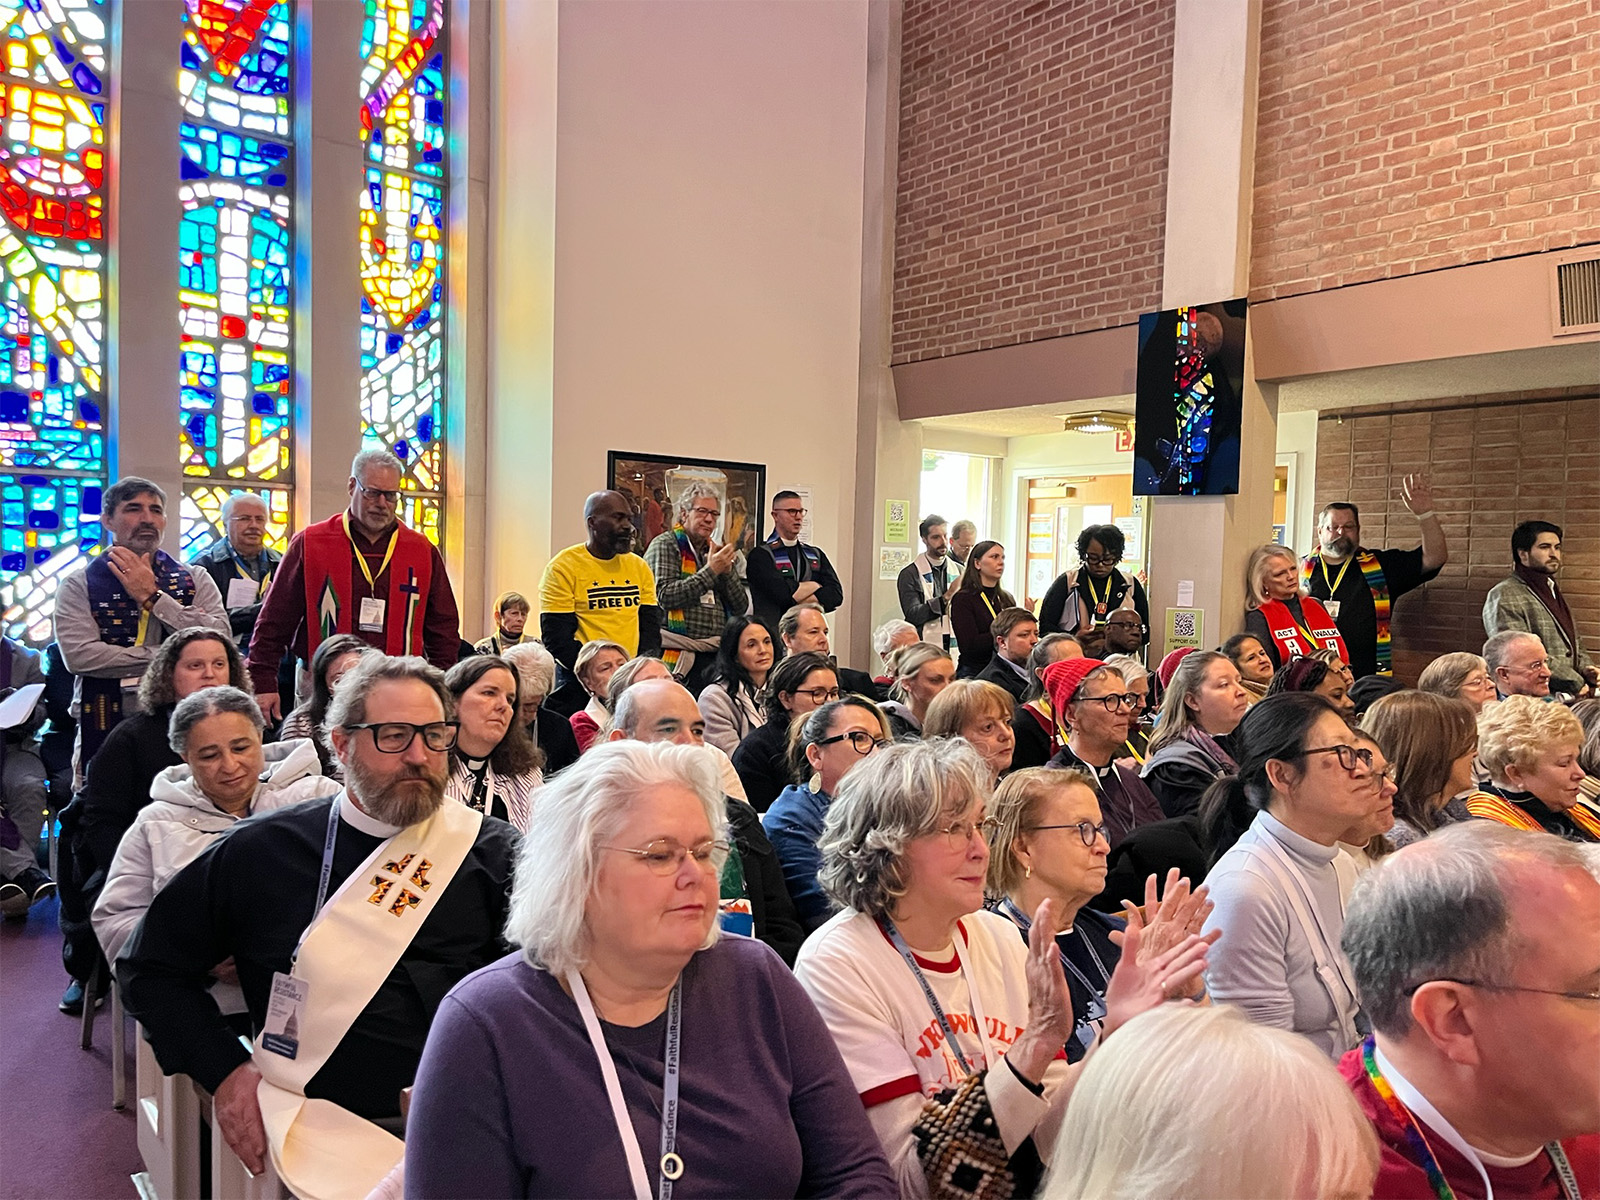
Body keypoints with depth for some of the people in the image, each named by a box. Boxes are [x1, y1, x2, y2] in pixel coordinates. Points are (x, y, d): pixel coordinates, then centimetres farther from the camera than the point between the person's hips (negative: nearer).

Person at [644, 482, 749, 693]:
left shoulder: (718, 552, 19)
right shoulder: (665, 546, 2)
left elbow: (741, 608, 13)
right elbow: (665, 597, -13)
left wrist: (728, 570, -2)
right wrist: (710, 571, -12)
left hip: (716, 653, 5)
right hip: (680, 652, -5)